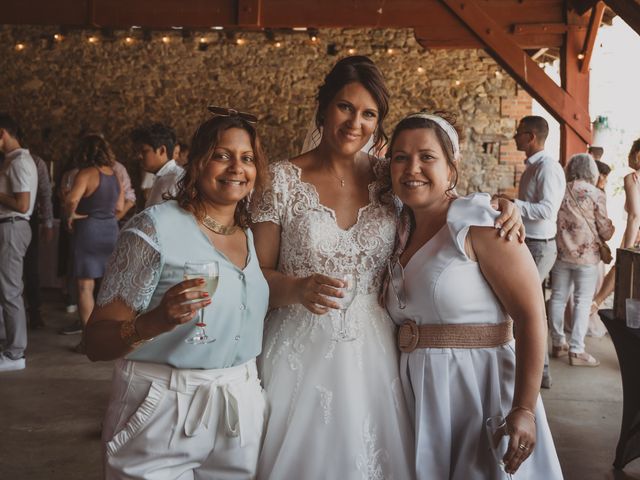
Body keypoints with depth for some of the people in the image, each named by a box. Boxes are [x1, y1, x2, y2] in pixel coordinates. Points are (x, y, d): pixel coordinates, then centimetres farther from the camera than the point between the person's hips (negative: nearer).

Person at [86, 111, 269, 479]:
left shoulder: (252, 235, 6)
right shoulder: (156, 228, -13)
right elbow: (97, 343, -16)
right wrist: (156, 321, -32)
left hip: (243, 413, 6)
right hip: (162, 417, -6)